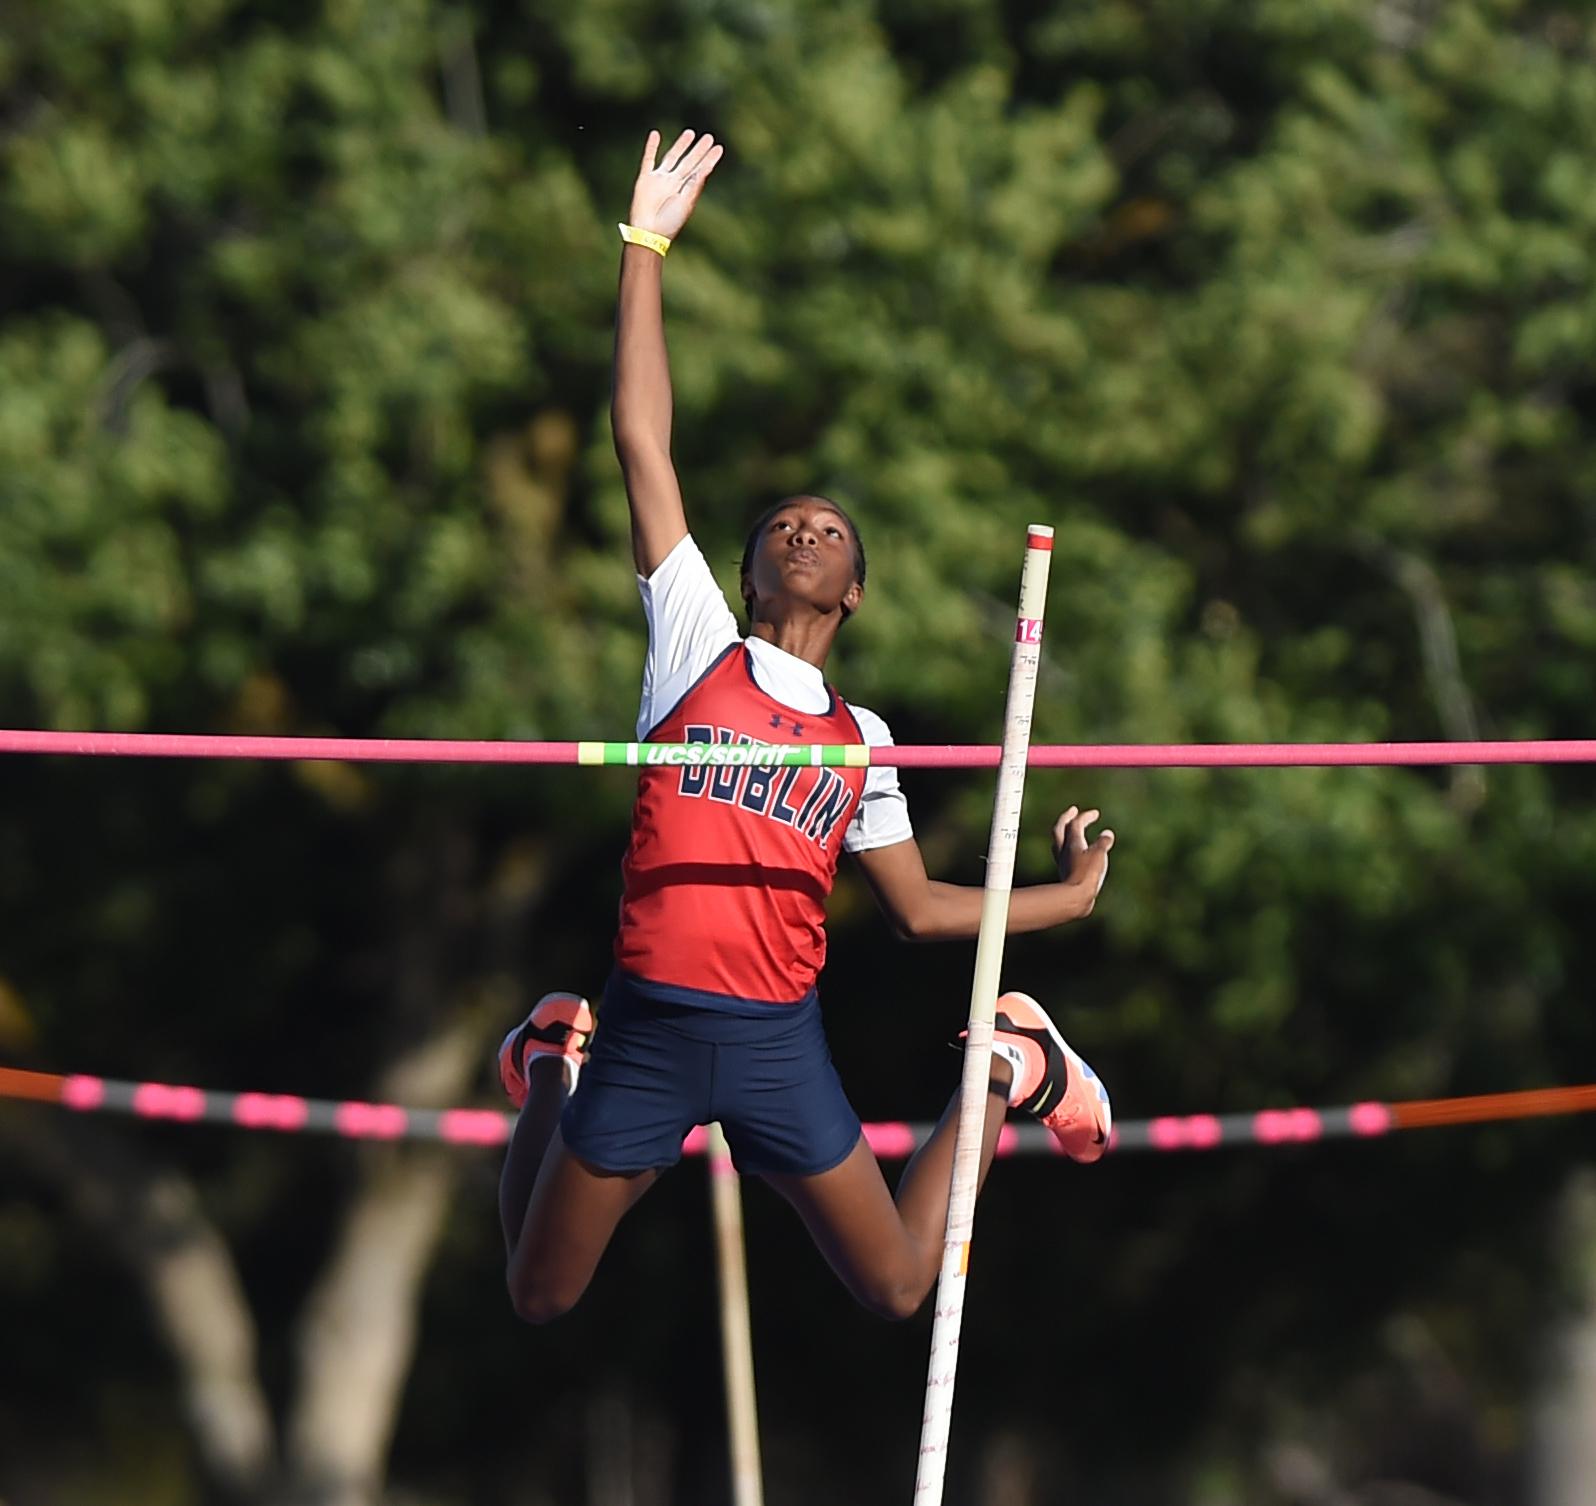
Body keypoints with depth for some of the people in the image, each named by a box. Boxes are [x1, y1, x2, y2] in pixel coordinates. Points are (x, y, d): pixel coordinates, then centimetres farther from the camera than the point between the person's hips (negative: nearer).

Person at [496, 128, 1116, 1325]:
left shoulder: (861, 741, 11)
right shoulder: (697, 644, 4)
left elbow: (919, 907, 21)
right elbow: (643, 444, 1)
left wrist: (1071, 897, 17)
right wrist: (645, 253, -1)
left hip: (779, 1042, 1)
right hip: (644, 1029, -1)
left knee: (899, 1290, 7)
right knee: (539, 1300, 9)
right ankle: (550, 1073, 37)